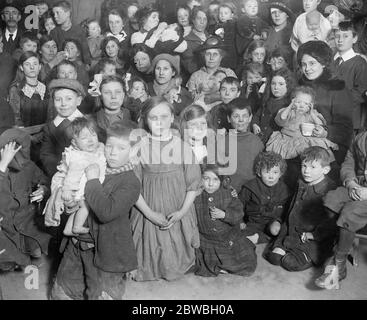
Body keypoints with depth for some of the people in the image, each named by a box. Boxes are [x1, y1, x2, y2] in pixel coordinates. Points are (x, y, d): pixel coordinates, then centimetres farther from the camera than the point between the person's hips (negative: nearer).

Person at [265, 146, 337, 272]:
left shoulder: (331, 190, -13)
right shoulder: (302, 186, 10)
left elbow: (331, 223, -17)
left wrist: (312, 235, -20)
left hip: (316, 241, -6)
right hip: (293, 236, 6)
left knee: (291, 263, -21)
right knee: (273, 256, -11)